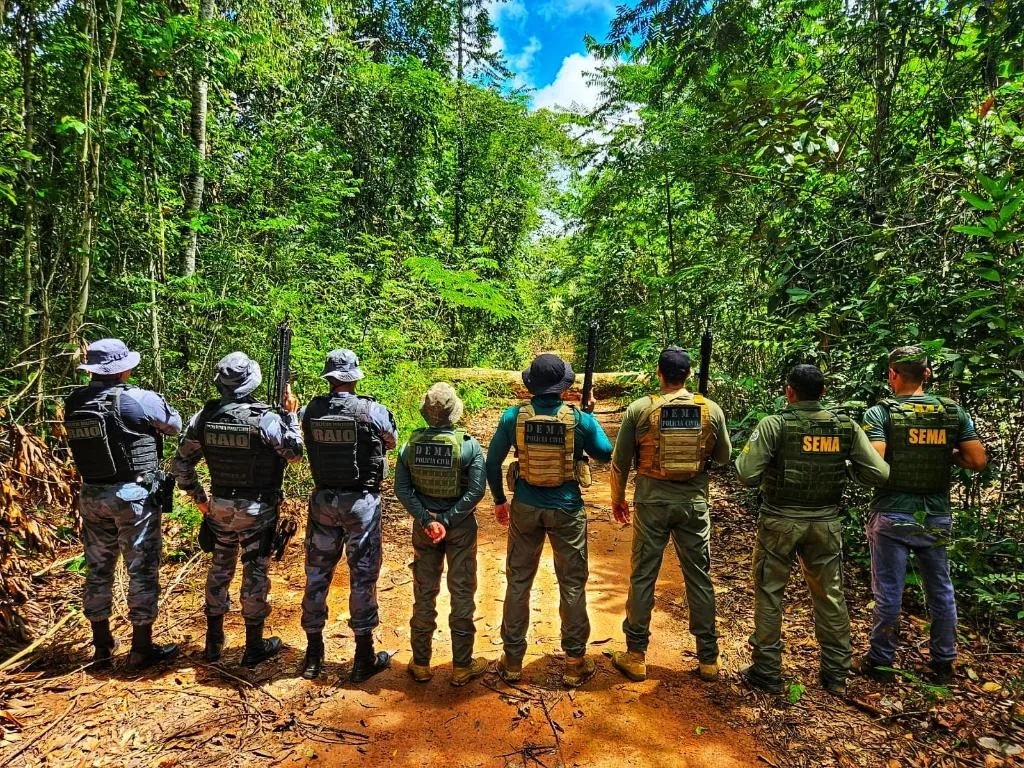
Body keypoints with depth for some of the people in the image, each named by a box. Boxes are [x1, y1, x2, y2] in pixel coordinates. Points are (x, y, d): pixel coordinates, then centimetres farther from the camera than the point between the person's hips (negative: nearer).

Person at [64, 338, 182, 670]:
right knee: (142, 570, 6)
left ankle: (102, 645, 30)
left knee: (98, 569, 17)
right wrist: (160, 404, 19)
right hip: (133, 496, -6)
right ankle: (142, 648, 15)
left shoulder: (74, 403, 0)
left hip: (92, 496, 6)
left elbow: (80, 440, 14)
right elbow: (175, 425, 0)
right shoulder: (140, 400, -16)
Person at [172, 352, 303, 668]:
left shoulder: (205, 416, -6)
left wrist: (197, 496, 12)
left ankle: (213, 642, 32)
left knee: (220, 568, 19)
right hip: (257, 510, -4)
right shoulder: (266, 418, -20)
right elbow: (294, 453, -7)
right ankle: (254, 647, 20)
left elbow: (182, 462, 0)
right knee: (255, 572, 8)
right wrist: (291, 414, 1)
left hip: (219, 507, 4)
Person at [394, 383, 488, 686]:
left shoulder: (411, 444, -6)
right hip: (461, 527, -2)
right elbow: (476, 490, -18)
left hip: (423, 525, 3)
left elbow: (402, 489, -9)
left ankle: (420, 664, 27)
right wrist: (447, 520, -15)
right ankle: (462, 666, 21)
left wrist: (427, 520, -12)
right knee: (462, 593, 10)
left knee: (424, 593, 15)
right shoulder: (469, 445, -13)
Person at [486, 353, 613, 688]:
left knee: (518, 582, 15)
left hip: (525, 508, 1)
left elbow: (492, 462, -3)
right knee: (572, 584, 13)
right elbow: (605, 453, 4)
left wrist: (499, 500, 10)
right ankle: (575, 662, 24)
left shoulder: (513, 417, -9)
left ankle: (512, 660, 25)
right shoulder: (579, 419, -11)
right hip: (567, 510, -1)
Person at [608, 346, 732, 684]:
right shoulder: (711, 409, -4)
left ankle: (636, 656, 21)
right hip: (694, 504, 2)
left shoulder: (639, 409, -9)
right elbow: (724, 457, 9)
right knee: (699, 579, 15)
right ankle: (708, 658, 26)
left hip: (652, 502, -1)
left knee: (642, 577, 10)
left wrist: (618, 499, 11)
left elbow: (619, 462, -4)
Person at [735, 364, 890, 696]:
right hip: (826, 523, 4)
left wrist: (750, 448, 1)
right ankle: (836, 674, 30)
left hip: (780, 522, -3)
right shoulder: (847, 427, -4)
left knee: (769, 593, 10)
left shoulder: (774, 425, -15)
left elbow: (747, 475, -17)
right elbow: (879, 474, -3)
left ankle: (767, 671, 19)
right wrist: (843, 466, 13)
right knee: (830, 595, 18)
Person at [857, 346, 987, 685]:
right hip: (936, 517, 4)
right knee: (941, 591, 18)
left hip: (892, 516, -4)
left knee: (888, 592, 7)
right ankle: (943, 664, 32)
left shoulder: (880, 413, -13)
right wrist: (946, 453, 15)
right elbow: (978, 461, -1)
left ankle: (881, 662, 21)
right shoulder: (954, 412, 1)